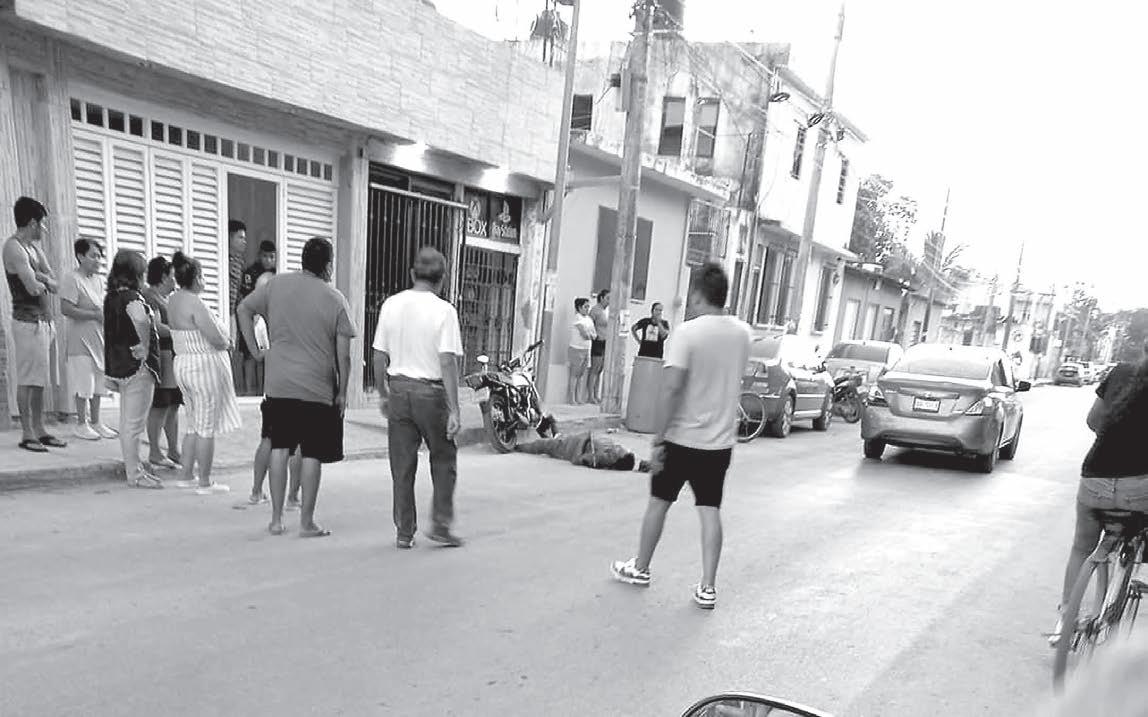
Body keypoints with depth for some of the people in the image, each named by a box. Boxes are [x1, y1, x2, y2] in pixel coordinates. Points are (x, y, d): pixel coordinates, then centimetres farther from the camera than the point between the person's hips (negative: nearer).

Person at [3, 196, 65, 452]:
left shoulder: (33, 246, 16)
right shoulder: (13, 247, -10)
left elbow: (54, 284, 12)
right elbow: (33, 287, -18)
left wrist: (40, 278, -7)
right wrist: (42, 282, 3)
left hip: (44, 320, 8)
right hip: (27, 321, -8)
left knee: (39, 379, 10)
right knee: (27, 379, -3)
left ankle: (39, 430, 15)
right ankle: (27, 434, 2)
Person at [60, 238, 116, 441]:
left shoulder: (98, 280, 13)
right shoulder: (72, 278, -11)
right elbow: (66, 309, -19)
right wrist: (96, 315, -18)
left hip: (100, 339, 7)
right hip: (81, 340, -7)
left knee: (98, 384, 12)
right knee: (84, 385, -1)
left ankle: (95, 422, 21)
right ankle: (81, 424, 10)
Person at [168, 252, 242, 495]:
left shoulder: (173, 300, 9)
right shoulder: (194, 302, -19)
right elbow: (217, 339, -22)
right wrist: (226, 343, 1)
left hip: (181, 363, 9)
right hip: (204, 365, -9)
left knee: (193, 424, 19)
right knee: (207, 427, 0)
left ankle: (187, 476, 25)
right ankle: (205, 482, 8)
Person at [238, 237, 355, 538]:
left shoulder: (276, 285, 2)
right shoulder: (335, 299, -7)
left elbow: (244, 309, 10)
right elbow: (343, 354, -7)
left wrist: (255, 350, 14)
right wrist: (342, 392, 2)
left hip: (278, 384, 4)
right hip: (318, 388, -3)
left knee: (279, 449, 13)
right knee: (312, 454, 5)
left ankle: (276, 519, 20)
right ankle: (307, 521, 13)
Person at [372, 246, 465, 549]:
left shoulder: (391, 305, 3)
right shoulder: (443, 310, -10)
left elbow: (379, 357, 5)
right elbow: (447, 363, -15)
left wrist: (383, 394, 17)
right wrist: (454, 410, -12)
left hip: (398, 389, 4)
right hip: (431, 392, -4)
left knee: (402, 466, 11)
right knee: (443, 460, 15)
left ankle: (404, 532, 19)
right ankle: (440, 524, 15)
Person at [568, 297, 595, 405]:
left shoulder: (589, 319, 14)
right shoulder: (578, 317, -9)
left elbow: (594, 335, 8)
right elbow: (585, 334, -17)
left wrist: (588, 334, -10)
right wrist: (591, 334, 1)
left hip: (586, 350, 7)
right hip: (576, 349, -7)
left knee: (581, 375, 7)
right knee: (574, 374, -3)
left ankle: (578, 398, 11)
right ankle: (571, 399, -1)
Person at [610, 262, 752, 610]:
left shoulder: (687, 332, -16)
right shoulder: (743, 333, 2)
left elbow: (672, 388, -23)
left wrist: (658, 440, -18)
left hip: (683, 438, -4)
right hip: (721, 440, 4)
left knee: (659, 503, 13)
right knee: (710, 511, 10)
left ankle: (640, 568, 29)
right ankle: (707, 587, 11)